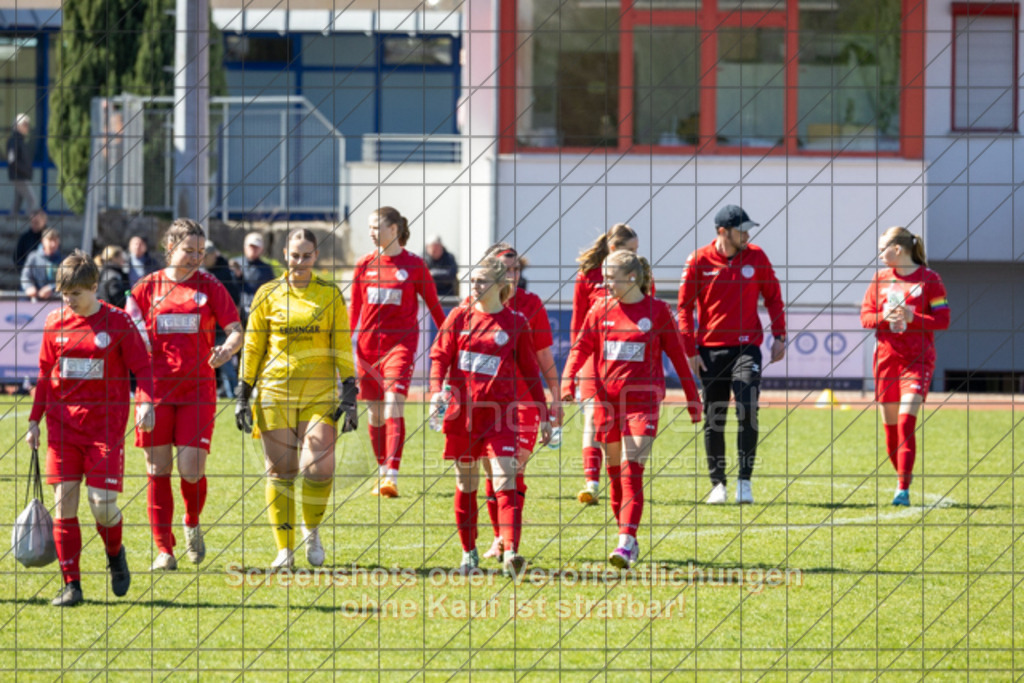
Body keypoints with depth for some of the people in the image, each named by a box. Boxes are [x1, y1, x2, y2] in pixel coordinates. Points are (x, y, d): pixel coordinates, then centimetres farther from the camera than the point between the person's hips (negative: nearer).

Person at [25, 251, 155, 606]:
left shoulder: (117, 321, -3)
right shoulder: (55, 322, 7)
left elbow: (142, 367, 0)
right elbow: (45, 374, 16)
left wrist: (145, 401, -17)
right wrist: (34, 420, 13)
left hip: (106, 426, -3)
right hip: (63, 424, 3)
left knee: (102, 501, -11)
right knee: (64, 500, -4)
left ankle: (115, 554, 22)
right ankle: (71, 584, 1)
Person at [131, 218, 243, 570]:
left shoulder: (210, 287, 6)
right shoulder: (147, 287, 7)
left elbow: (237, 330, 2)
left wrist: (228, 348, -19)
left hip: (198, 389, -1)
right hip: (157, 388, 1)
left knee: (192, 469, -9)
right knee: (158, 470, 0)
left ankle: (193, 525, 23)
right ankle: (164, 548, 7)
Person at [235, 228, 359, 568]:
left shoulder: (330, 294, 6)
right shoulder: (268, 295, 5)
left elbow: (343, 347, 7)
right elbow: (252, 346, 9)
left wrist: (349, 394, 0)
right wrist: (243, 396, 4)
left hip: (320, 394, -1)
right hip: (275, 393, 1)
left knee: (318, 469, -13)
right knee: (280, 472, -1)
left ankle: (312, 530, 14)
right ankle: (284, 549, 8)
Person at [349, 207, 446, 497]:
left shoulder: (414, 265, -2)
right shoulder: (365, 265, 8)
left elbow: (434, 305, 5)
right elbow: (354, 310, 14)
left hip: (401, 342, -4)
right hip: (368, 343, 4)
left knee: (394, 407, -17)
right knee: (375, 414, 8)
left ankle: (391, 478, -25)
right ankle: (382, 472, 23)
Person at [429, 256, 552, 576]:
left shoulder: (515, 323, 2)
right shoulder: (460, 316, 6)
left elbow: (530, 371, 9)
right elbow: (439, 356, 5)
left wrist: (543, 415, 10)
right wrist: (437, 391, -14)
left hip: (500, 414, -2)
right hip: (463, 412, 2)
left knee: (505, 482, -14)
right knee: (466, 485, 10)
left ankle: (510, 552, -24)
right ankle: (468, 552, 23)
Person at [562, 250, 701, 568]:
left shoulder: (657, 310, -1)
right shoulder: (601, 310, 7)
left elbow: (677, 355, 6)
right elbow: (581, 348, 7)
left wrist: (693, 399, 9)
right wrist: (567, 381, -11)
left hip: (642, 399, -4)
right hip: (607, 399, 4)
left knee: (632, 470, -15)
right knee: (615, 471, 8)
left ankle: (626, 542, -21)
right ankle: (628, 539, 21)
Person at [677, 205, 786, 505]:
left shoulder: (756, 257, 3)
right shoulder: (699, 261, -2)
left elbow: (773, 297, 12)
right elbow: (685, 307, 2)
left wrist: (779, 336, 4)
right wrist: (689, 350, -4)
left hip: (746, 347, 0)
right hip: (710, 350, 0)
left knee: (747, 411, -15)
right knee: (713, 420, 6)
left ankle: (745, 481, -10)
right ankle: (718, 483, 16)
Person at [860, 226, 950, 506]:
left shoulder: (929, 278, -2)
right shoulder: (880, 279, 10)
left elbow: (943, 320, -5)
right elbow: (865, 316, 8)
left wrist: (912, 317, -18)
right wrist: (884, 317, -12)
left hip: (917, 360, -5)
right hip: (886, 358, 5)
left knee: (906, 423, -16)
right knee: (890, 425, 6)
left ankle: (903, 490, -18)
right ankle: (903, 478, 24)